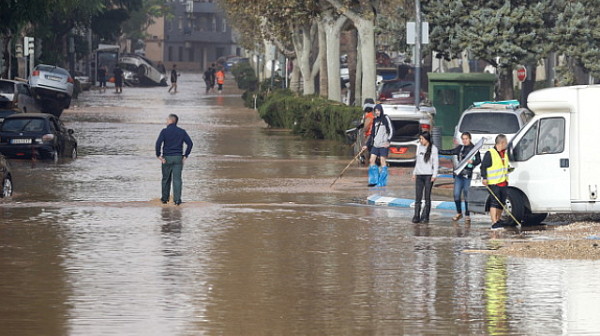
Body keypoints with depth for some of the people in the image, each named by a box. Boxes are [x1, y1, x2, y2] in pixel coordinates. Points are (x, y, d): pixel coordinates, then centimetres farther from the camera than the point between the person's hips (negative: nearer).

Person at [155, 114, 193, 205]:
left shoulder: (164, 131, -5)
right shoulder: (182, 132, 4)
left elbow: (158, 143, -17)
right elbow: (190, 144, 0)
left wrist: (159, 155, -9)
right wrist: (185, 156, 5)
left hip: (167, 158, -1)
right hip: (178, 158, 1)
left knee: (166, 179, 13)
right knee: (177, 179, -1)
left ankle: (165, 198, 21)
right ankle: (177, 199, -10)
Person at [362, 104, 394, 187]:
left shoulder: (386, 118, -3)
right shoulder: (375, 120, 16)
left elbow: (391, 130, -6)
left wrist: (388, 141, -17)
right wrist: (367, 145, 18)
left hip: (383, 144, -6)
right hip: (375, 144, 6)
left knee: (382, 161, -7)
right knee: (372, 160, -1)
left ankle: (382, 181, -2)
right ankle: (374, 181, 3)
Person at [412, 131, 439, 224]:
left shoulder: (433, 149, -3)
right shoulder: (419, 147, 13)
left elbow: (435, 162, -4)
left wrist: (434, 175, -11)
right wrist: (414, 172, 17)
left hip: (428, 175, -5)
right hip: (419, 175, 5)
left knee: (427, 197, -2)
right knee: (418, 197, -1)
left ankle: (425, 217, 1)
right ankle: (416, 216, -2)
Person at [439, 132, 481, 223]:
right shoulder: (460, 148, 15)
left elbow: (479, 160, -5)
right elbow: (450, 152, 21)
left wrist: (472, 162, -25)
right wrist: (437, 151, 20)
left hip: (468, 175, -5)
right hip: (458, 174, 5)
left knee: (466, 195, -4)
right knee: (456, 194, 2)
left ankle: (467, 215, 6)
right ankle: (459, 213, 19)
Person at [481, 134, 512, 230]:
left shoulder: (505, 153, 15)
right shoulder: (490, 154, -11)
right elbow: (483, 166, -12)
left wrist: (508, 169, 17)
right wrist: (484, 178, -20)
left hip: (504, 183, 8)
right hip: (494, 183, -8)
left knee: (501, 204, 12)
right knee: (494, 203, -14)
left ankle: (498, 221, 25)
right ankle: (494, 223, -18)